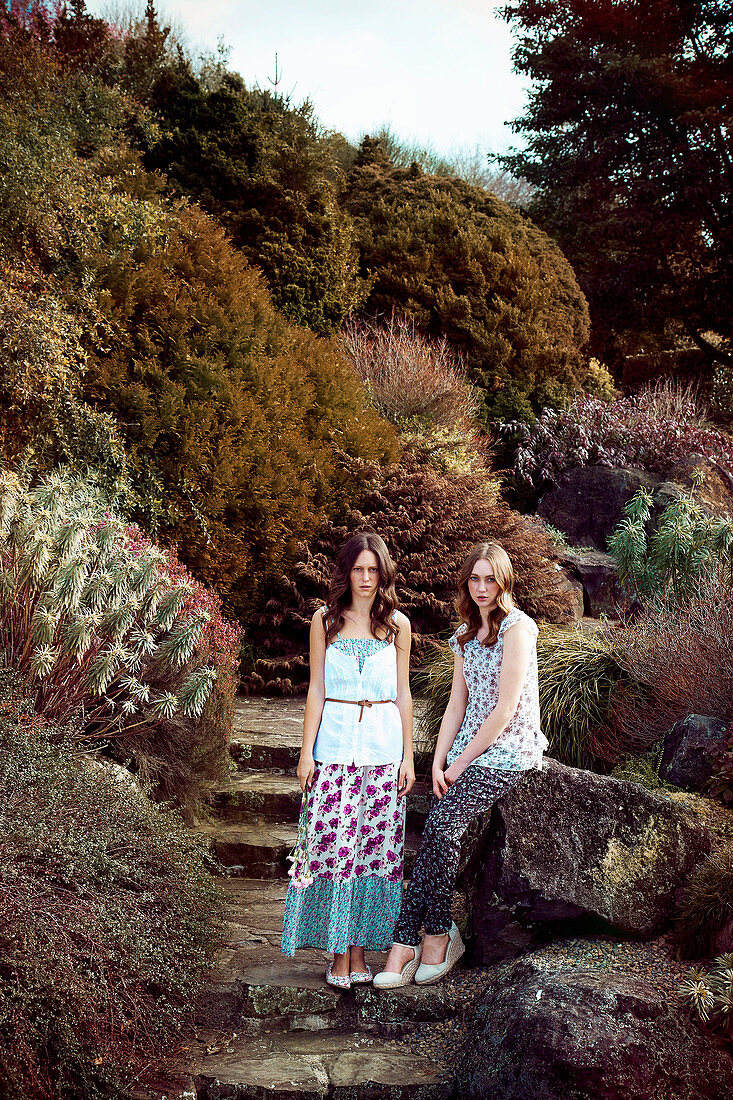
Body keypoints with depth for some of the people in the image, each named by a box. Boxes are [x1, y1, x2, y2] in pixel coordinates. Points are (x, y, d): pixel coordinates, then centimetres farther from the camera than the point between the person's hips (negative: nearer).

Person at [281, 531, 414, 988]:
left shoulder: (397, 623, 7)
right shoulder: (325, 620, 5)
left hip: (384, 744, 1)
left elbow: (403, 694, 9)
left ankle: (360, 950, 11)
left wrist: (408, 756, 5)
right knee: (333, 845, -5)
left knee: (376, 846, 1)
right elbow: (316, 689, 6)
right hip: (335, 742, -1)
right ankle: (339, 953, 5)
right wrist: (307, 751, 0)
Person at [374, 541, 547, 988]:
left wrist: (461, 763, -10)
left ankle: (437, 935, -4)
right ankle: (408, 943, -10)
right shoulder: (464, 635, 14)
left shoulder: (517, 627, -10)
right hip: (468, 748, 6)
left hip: (508, 750, -6)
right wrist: (439, 763, 1)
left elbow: (505, 709, -14)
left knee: (443, 823, -20)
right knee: (437, 831, -11)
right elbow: (458, 704, 14)